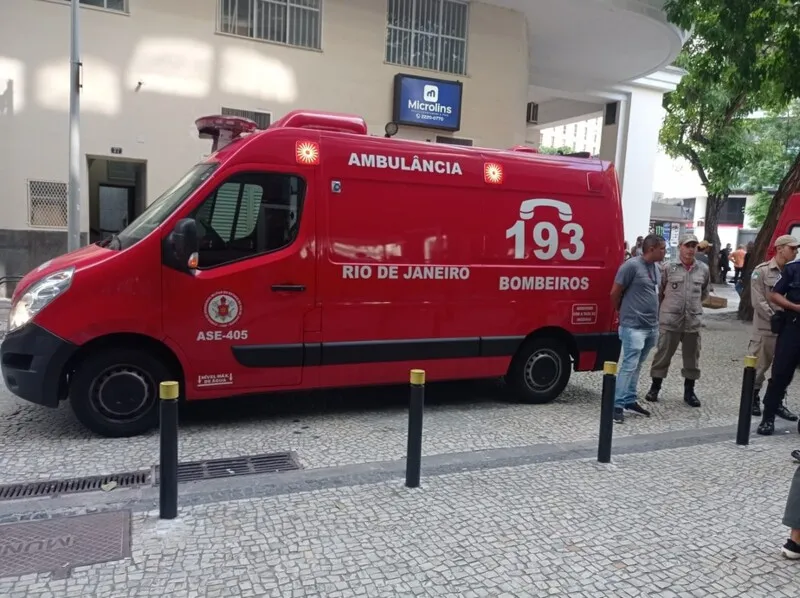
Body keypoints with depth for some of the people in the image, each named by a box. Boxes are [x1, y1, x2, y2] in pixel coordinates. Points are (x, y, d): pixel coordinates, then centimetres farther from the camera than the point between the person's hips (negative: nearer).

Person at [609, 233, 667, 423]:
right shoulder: (632, 265, -14)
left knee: (637, 365, 14)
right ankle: (617, 405, -5)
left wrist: (655, 320, 16)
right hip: (633, 326, -8)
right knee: (630, 365, -10)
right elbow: (615, 293, -10)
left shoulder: (656, 268, 11)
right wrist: (623, 312, 6)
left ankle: (630, 400, 23)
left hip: (652, 327, 8)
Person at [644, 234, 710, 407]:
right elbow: (658, 291, 5)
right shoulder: (669, 267, -4)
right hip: (669, 320, -3)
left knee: (692, 357, 10)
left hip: (693, 321, 3)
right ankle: (655, 388, 18)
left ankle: (689, 391, 23)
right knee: (663, 355, 5)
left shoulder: (703, 269, 5)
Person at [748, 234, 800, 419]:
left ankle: (778, 403, 22)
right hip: (765, 329, -4)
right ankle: (753, 399, 22)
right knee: (759, 367, 6)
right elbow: (758, 302, -11)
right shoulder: (762, 271, -7)